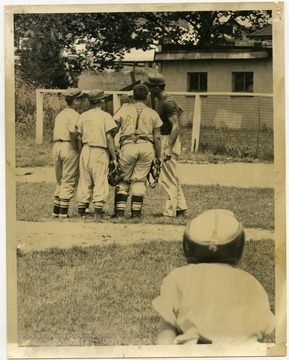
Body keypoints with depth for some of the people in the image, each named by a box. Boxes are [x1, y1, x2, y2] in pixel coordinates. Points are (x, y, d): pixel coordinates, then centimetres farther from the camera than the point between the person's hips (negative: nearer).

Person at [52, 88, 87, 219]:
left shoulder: (60, 114, 18)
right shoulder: (74, 115, -9)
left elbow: (57, 132, 12)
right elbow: (73, 131, -27)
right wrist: (76, 145, -14)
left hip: (56, 146, 8)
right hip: (69, 147, -8)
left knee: (60, 181, 16)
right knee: (69, 182, -2)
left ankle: (56, 211, 16)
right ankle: (63, 213, -3)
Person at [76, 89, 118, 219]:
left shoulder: (83, 116, 9)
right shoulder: (105, 116, -4)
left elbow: (79, 138, 7)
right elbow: (109, 138, -8)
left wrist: (82, 153, 15)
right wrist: (114, 158, -5)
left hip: (85, 150, 4)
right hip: (100, 151, -4)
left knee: (84, 182, 8)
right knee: (100, 182, -2)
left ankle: (82, 210, 9)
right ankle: (98, 211, -8)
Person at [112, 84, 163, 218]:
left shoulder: (124, 110, 8)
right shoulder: (153, 114, 12)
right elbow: (157, 138, 10)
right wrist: (158, 157, 16)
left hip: (128, 146, -1)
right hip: (147, 147, 1)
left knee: (123, 179, 7)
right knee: (139, 180, 7)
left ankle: (120, 211, 1)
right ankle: (136, 211, 3)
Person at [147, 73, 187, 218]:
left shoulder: (167, 102, -18)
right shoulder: (164, 100, 13)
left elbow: (176, 126, -23)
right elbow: (179, 110, 28)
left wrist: (169, 148, -28)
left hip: (169, 141, -10)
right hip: (165, 141, 10)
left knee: (169, 179, -7)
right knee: (173, 178, 14)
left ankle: (170, 211, -3)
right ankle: (181, 209, 18)